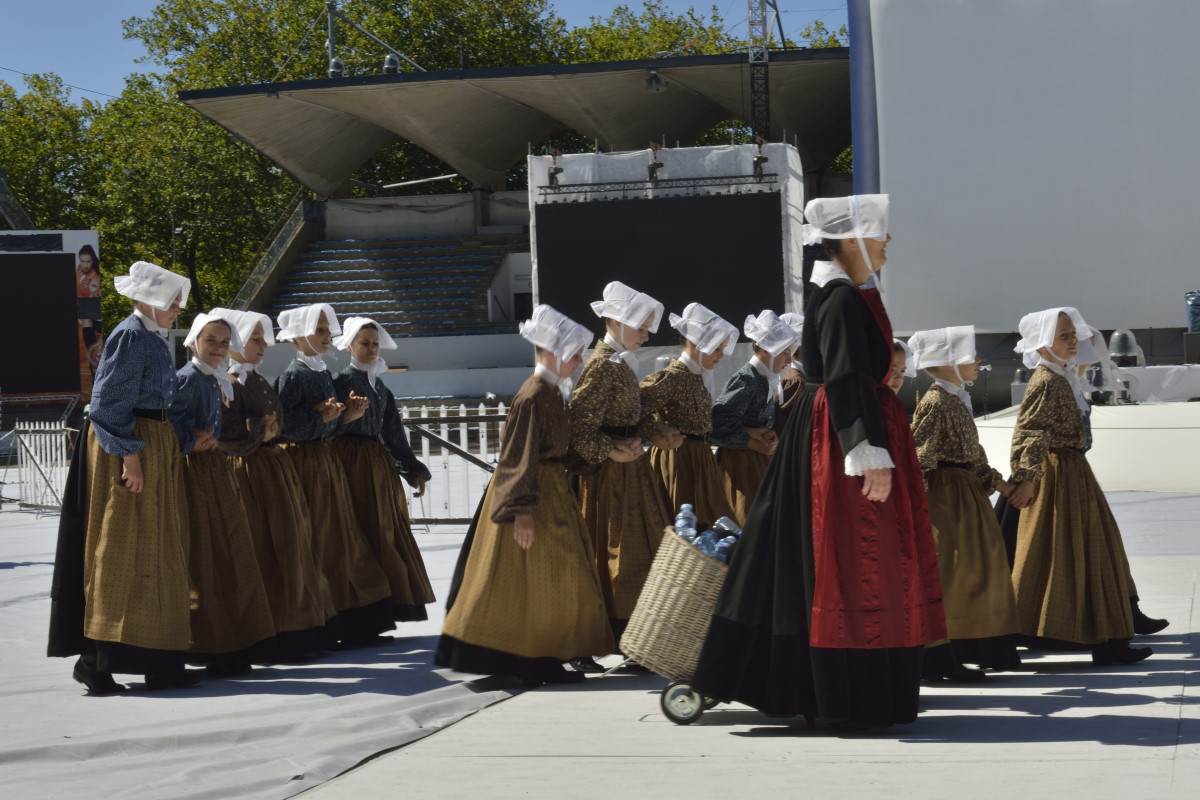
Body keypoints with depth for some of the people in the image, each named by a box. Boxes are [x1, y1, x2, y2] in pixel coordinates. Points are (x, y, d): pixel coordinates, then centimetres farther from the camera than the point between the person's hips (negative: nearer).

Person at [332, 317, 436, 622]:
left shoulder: (381, 388, 18)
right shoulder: (342, 381, -1)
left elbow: (393, 433, 19)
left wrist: (414, 471, 15)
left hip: (380, 462, 7)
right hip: (353, 462, -7)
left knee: (389, 530, 5)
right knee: (367, 532, -11)